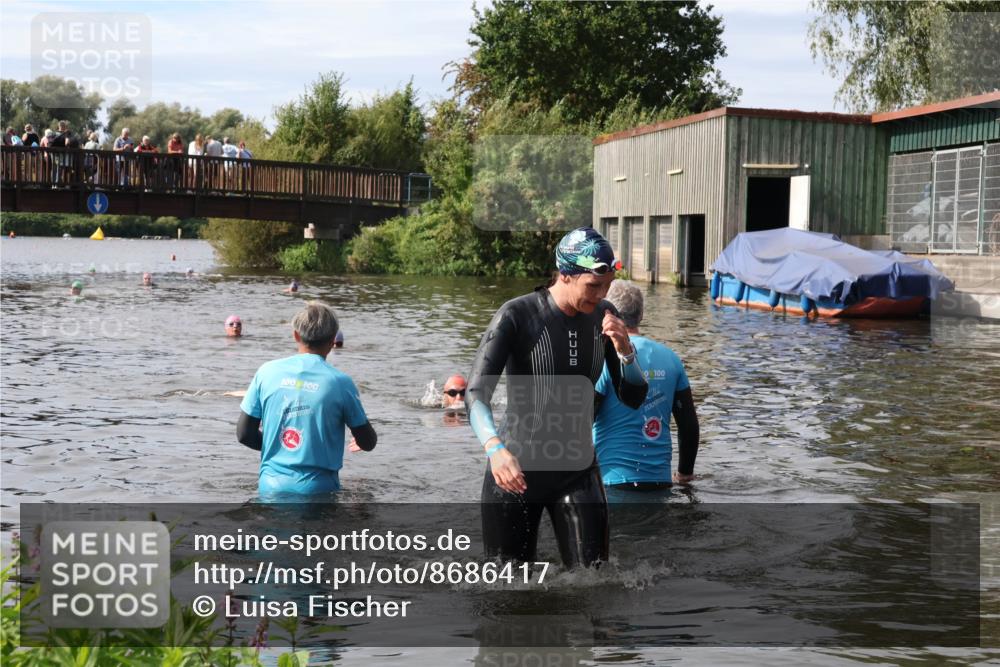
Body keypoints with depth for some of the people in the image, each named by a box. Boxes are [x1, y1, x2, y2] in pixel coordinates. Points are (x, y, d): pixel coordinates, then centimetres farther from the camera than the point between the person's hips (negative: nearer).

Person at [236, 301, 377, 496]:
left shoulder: (267, 372, 3)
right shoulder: (340, 381, -3)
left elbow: (244, 434, 6)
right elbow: (368, 443, 5)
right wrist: (361, 442, 29)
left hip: (271, 486, 3)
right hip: (318, 488, -3)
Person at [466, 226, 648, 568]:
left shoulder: (603, 316, 2)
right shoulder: (516, 316, -15)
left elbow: (633, 397, 6)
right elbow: (476, 393, -23)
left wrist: (625, 350, -14)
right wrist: (495, 448, -42)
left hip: (578, 473, 4)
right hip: (516, 471, -4)